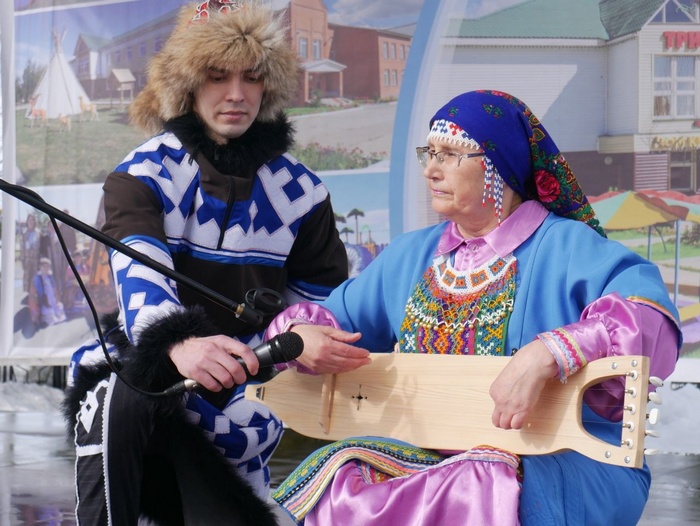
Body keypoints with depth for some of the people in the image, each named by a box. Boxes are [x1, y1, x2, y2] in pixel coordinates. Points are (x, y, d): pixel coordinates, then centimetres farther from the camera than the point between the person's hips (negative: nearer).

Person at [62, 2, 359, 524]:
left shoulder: (300, 191, 3)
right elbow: (139, 276, -25)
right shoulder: (144, 176, -6)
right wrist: (178, 345, -49)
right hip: (151, 368, -2)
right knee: (121, 396, -37)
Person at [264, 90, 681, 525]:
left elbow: (651, 316, -21)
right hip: (425, 460, 5)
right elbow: (337, 315, 22)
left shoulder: (567, 247, -4)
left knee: (485, 488, -37)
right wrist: (299, 334, -3)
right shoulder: (409, 256, 17)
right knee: (337, 480, -24)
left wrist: (546, 355, -35)